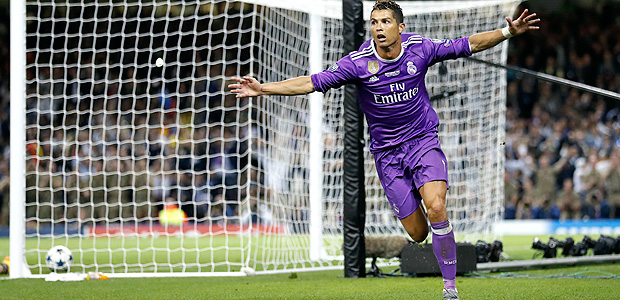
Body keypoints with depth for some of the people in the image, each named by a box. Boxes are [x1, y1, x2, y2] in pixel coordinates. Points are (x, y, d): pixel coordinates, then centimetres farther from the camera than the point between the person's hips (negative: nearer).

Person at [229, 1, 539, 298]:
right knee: (417, 233, -2)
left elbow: (468, 45, 2)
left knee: (436, 208, -25)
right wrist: (263, 88, -23)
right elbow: (313, 82, -15)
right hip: (387, 151, 0)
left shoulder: (420, 49, -8)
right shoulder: (357, 62, -13)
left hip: (423, 141, 0)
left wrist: (508, 32, -5)